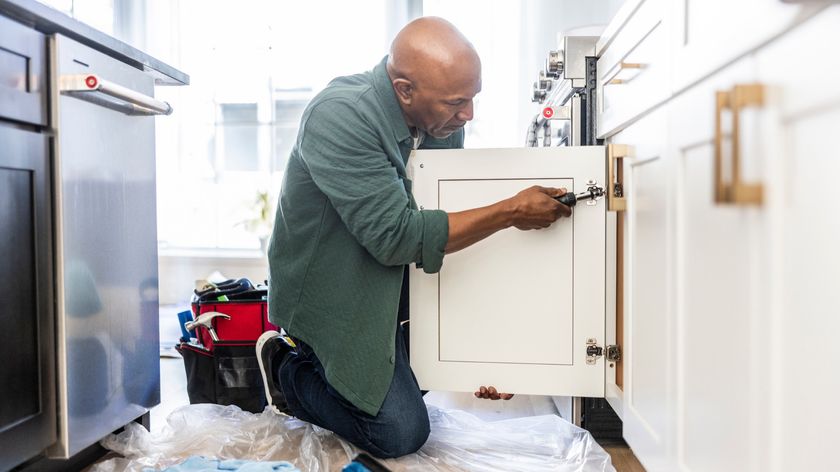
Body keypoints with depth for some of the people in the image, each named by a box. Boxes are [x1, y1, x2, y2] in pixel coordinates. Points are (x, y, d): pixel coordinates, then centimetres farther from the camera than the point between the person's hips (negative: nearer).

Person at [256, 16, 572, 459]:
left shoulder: (444, 121, -7)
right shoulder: (340, 116, -29)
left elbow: (456, 216, 0)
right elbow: (395, 236, -33)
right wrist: (510, 212, -29)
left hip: (394, 285, 7)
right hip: (331, 294, -7)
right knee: (401, 433, -7)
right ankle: (289, 370, 13)